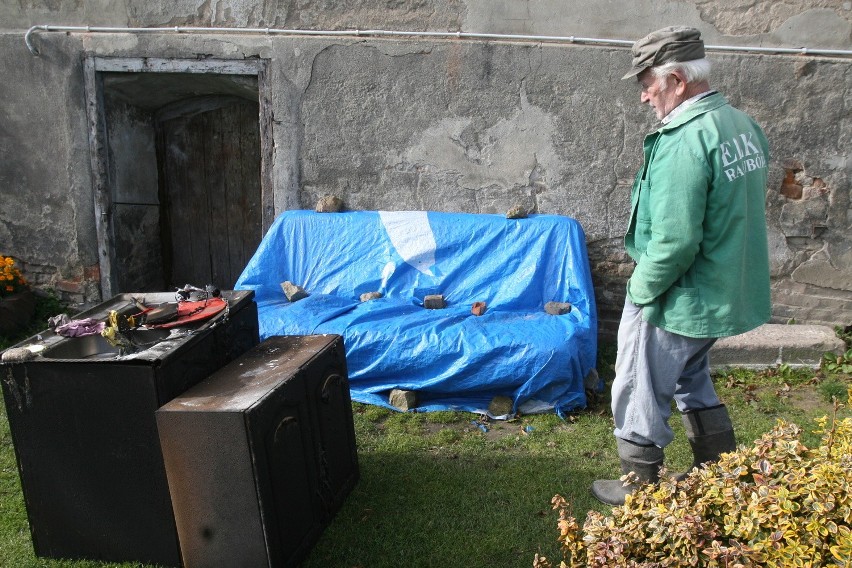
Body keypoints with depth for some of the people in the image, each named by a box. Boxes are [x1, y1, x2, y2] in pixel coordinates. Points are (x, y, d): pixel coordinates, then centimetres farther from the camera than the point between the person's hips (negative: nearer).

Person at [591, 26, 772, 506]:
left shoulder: (685, 141, -26)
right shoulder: (744, 124, 3)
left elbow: (674, 242, -29)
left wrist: (640, 289, -12)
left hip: (677, 304, -9)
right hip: (729, 294, 9)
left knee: (640, 398, 11)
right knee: (693, 381, 28)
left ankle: (640, 491, 31)